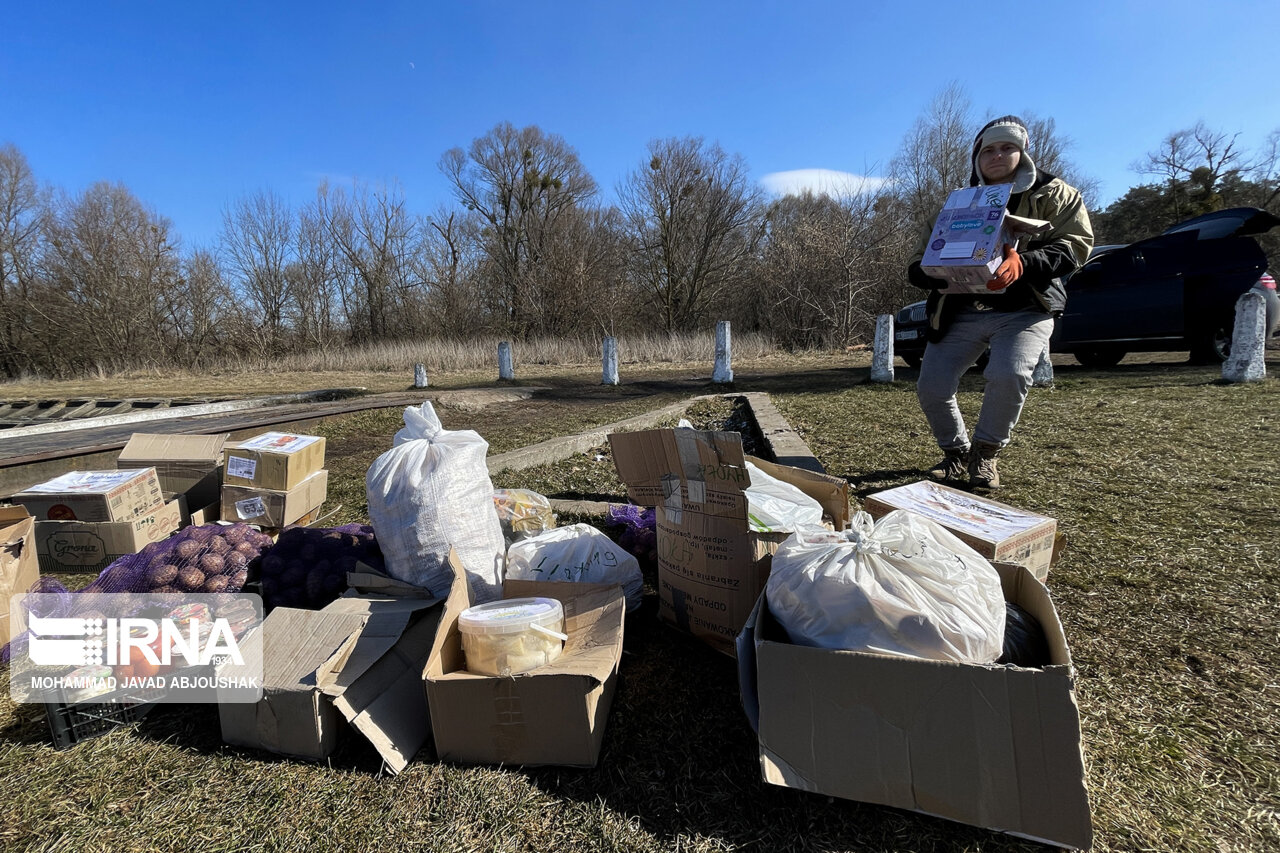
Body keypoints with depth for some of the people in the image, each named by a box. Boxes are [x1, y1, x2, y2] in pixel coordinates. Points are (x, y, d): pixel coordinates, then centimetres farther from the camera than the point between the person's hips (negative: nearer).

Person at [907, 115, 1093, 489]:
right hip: (961, 311, 3)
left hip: (1024, 310, -2)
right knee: (931, 387, -10)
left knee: (1009, 375, -29)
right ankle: (957, 453, 17)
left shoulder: (1053, 194, 6)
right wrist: (926, 272, -19)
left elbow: (1075, 245, -8)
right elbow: (924, 256, 7)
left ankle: (985, 453, -3)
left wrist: (1022, 264, -28)